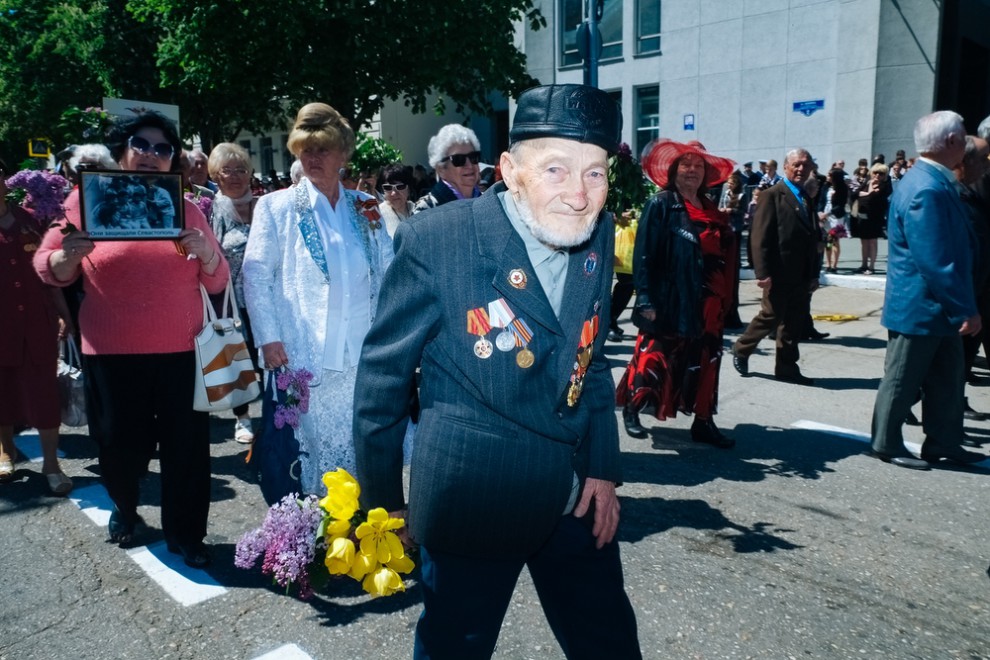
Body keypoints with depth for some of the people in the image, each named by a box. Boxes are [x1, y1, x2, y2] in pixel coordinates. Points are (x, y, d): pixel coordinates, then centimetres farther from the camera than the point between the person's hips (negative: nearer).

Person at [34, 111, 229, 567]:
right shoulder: (88, 199, 1)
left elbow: (217, 281, 5)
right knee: (121, 445, 10)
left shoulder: (186, 207, 6)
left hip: (181, 350, 1)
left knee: (185, 446, 4)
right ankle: (125, 508, 42)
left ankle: (184, 533, 23)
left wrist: (206, 253, -16)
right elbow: (49, 268, 1)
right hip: (113, 353, -1)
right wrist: (70, 255, -20)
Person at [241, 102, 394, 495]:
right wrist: (269, 338, -10)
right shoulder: (276, 207, 2)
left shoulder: (366, 208, 10)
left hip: (361, 355, 3)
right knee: (312, 443, 4)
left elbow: (388, 272, 12)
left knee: (362, 446, 9)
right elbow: (256, 275, -2)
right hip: (304, 357, -3)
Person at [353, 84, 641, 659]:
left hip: (578, 502, 5)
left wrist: (604, 467, 5)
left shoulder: (598, 234, -1)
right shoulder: (436, 239, -17)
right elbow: (383, 373, -9)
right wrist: (382, 498, -3)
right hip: (473, 498, -4)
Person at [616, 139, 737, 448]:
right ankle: (632, 410, 19)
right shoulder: (661, 205, -7)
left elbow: (726, 258, 17)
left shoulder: (713, 212, 12)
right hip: (669, 301, -6)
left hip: (706, 304, 6)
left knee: (706, 362, 10)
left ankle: (703, 421, 19)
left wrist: (724, 300, 11)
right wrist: (646, 298, -19)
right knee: (654, 356, 2)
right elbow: (644, 254, -13)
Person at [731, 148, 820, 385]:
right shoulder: (773, 195, -6)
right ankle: (741, 349, 21)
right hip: (779, 273, -7)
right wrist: (763, 272, -19)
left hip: (801, 275, 7)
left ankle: (787, 368, 18)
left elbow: (812, 239, 16)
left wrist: (814, 274, 12)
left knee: (795, 322, 9)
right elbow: (760, 237, -13)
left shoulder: (807, 198, 16)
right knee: (770, 316, 0)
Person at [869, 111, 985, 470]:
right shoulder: (926, 190, -24)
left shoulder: (935, 183, 9)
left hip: (939, 307, 10)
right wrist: (966, 309, -21)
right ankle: (886, 444, 19)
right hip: (919, 307, -10)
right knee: (902, 379, 4)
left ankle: (943, 443, 29)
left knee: (946, 376, 17)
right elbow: (935, 263, -27)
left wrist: (962, 305, 20)